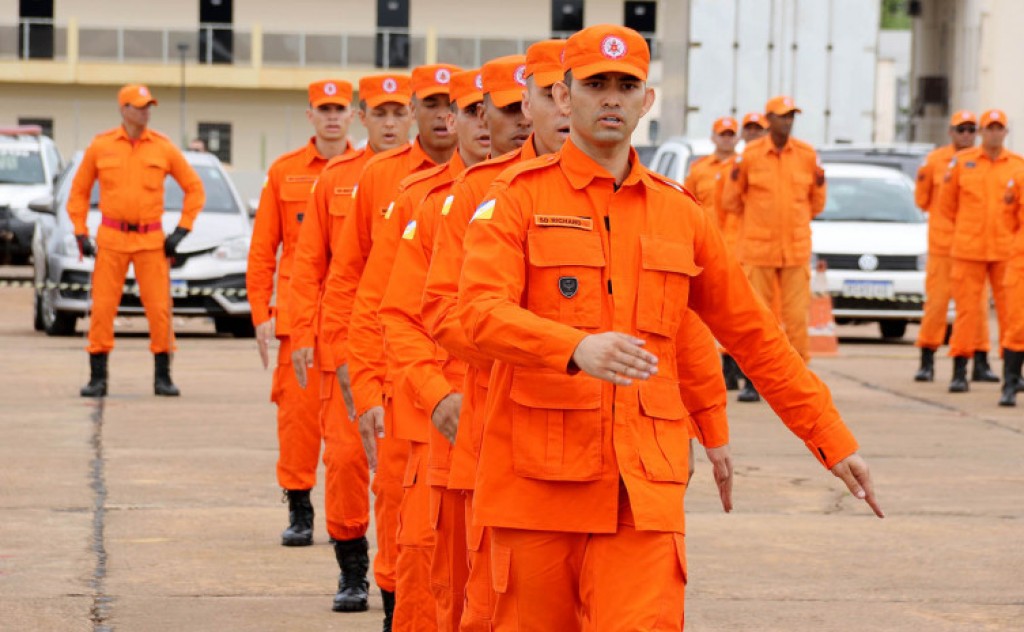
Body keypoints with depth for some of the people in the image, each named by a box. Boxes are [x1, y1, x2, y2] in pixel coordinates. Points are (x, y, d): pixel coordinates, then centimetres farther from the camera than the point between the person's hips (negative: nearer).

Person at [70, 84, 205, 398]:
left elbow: (194, 188, 8)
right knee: (102, 308, -2)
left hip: (151, 240, 0)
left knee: (159, 308, -2)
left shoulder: (163, 147, 1)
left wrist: (181, 231, 0)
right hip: (111, 239, 0)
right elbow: (79, 191, 11)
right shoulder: (100, 146, 2)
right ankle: (98, 378, 6)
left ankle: (163, 378, 8)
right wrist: (80, 234, 3)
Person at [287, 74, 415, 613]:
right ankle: (352, 571, 14)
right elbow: (308, 264, 8)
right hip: (345, 342, 1)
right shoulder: (335, 179, 7)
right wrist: (302, 335, 2)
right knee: (345, 456, 2)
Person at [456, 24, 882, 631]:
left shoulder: (679, 212, 12)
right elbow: (483, 310, -15)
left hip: (644, 488, 2)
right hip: (538, 483, -2)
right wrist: (577, 348, -33)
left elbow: (752, 333, 17)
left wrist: (833, 441, 15)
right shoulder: (520, 195, 1)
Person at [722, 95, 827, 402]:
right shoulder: (750, 155, 0)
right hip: (758, 247, -1)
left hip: (796, 249, 1)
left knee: (797, 316, -2)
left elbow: (816, 204, 12)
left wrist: (819, 184, -6)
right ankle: (752, 381, 5)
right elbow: (731, 202, 7)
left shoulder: (806, 154, 5)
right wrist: (735, 179, -10)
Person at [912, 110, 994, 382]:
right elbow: (922, 202, 8)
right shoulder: (935, 160, 4)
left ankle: (980, 363, 4)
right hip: (942, 241, -1)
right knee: (936, 300, -2)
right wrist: (922, 182, -9)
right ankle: (927, 362, 5)